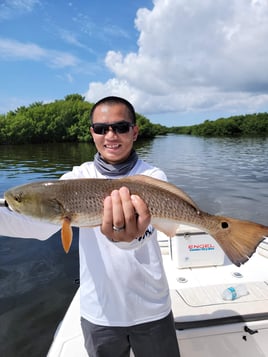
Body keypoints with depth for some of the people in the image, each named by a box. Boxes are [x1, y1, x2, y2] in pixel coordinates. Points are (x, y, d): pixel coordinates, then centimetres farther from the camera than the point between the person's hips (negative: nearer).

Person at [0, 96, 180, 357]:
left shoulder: (153, 176, -12)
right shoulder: (78, 177, -7)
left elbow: (143, 226, -30)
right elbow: (40, 223, -21)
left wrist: (129, 235, -53)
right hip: (98, 311, 2)